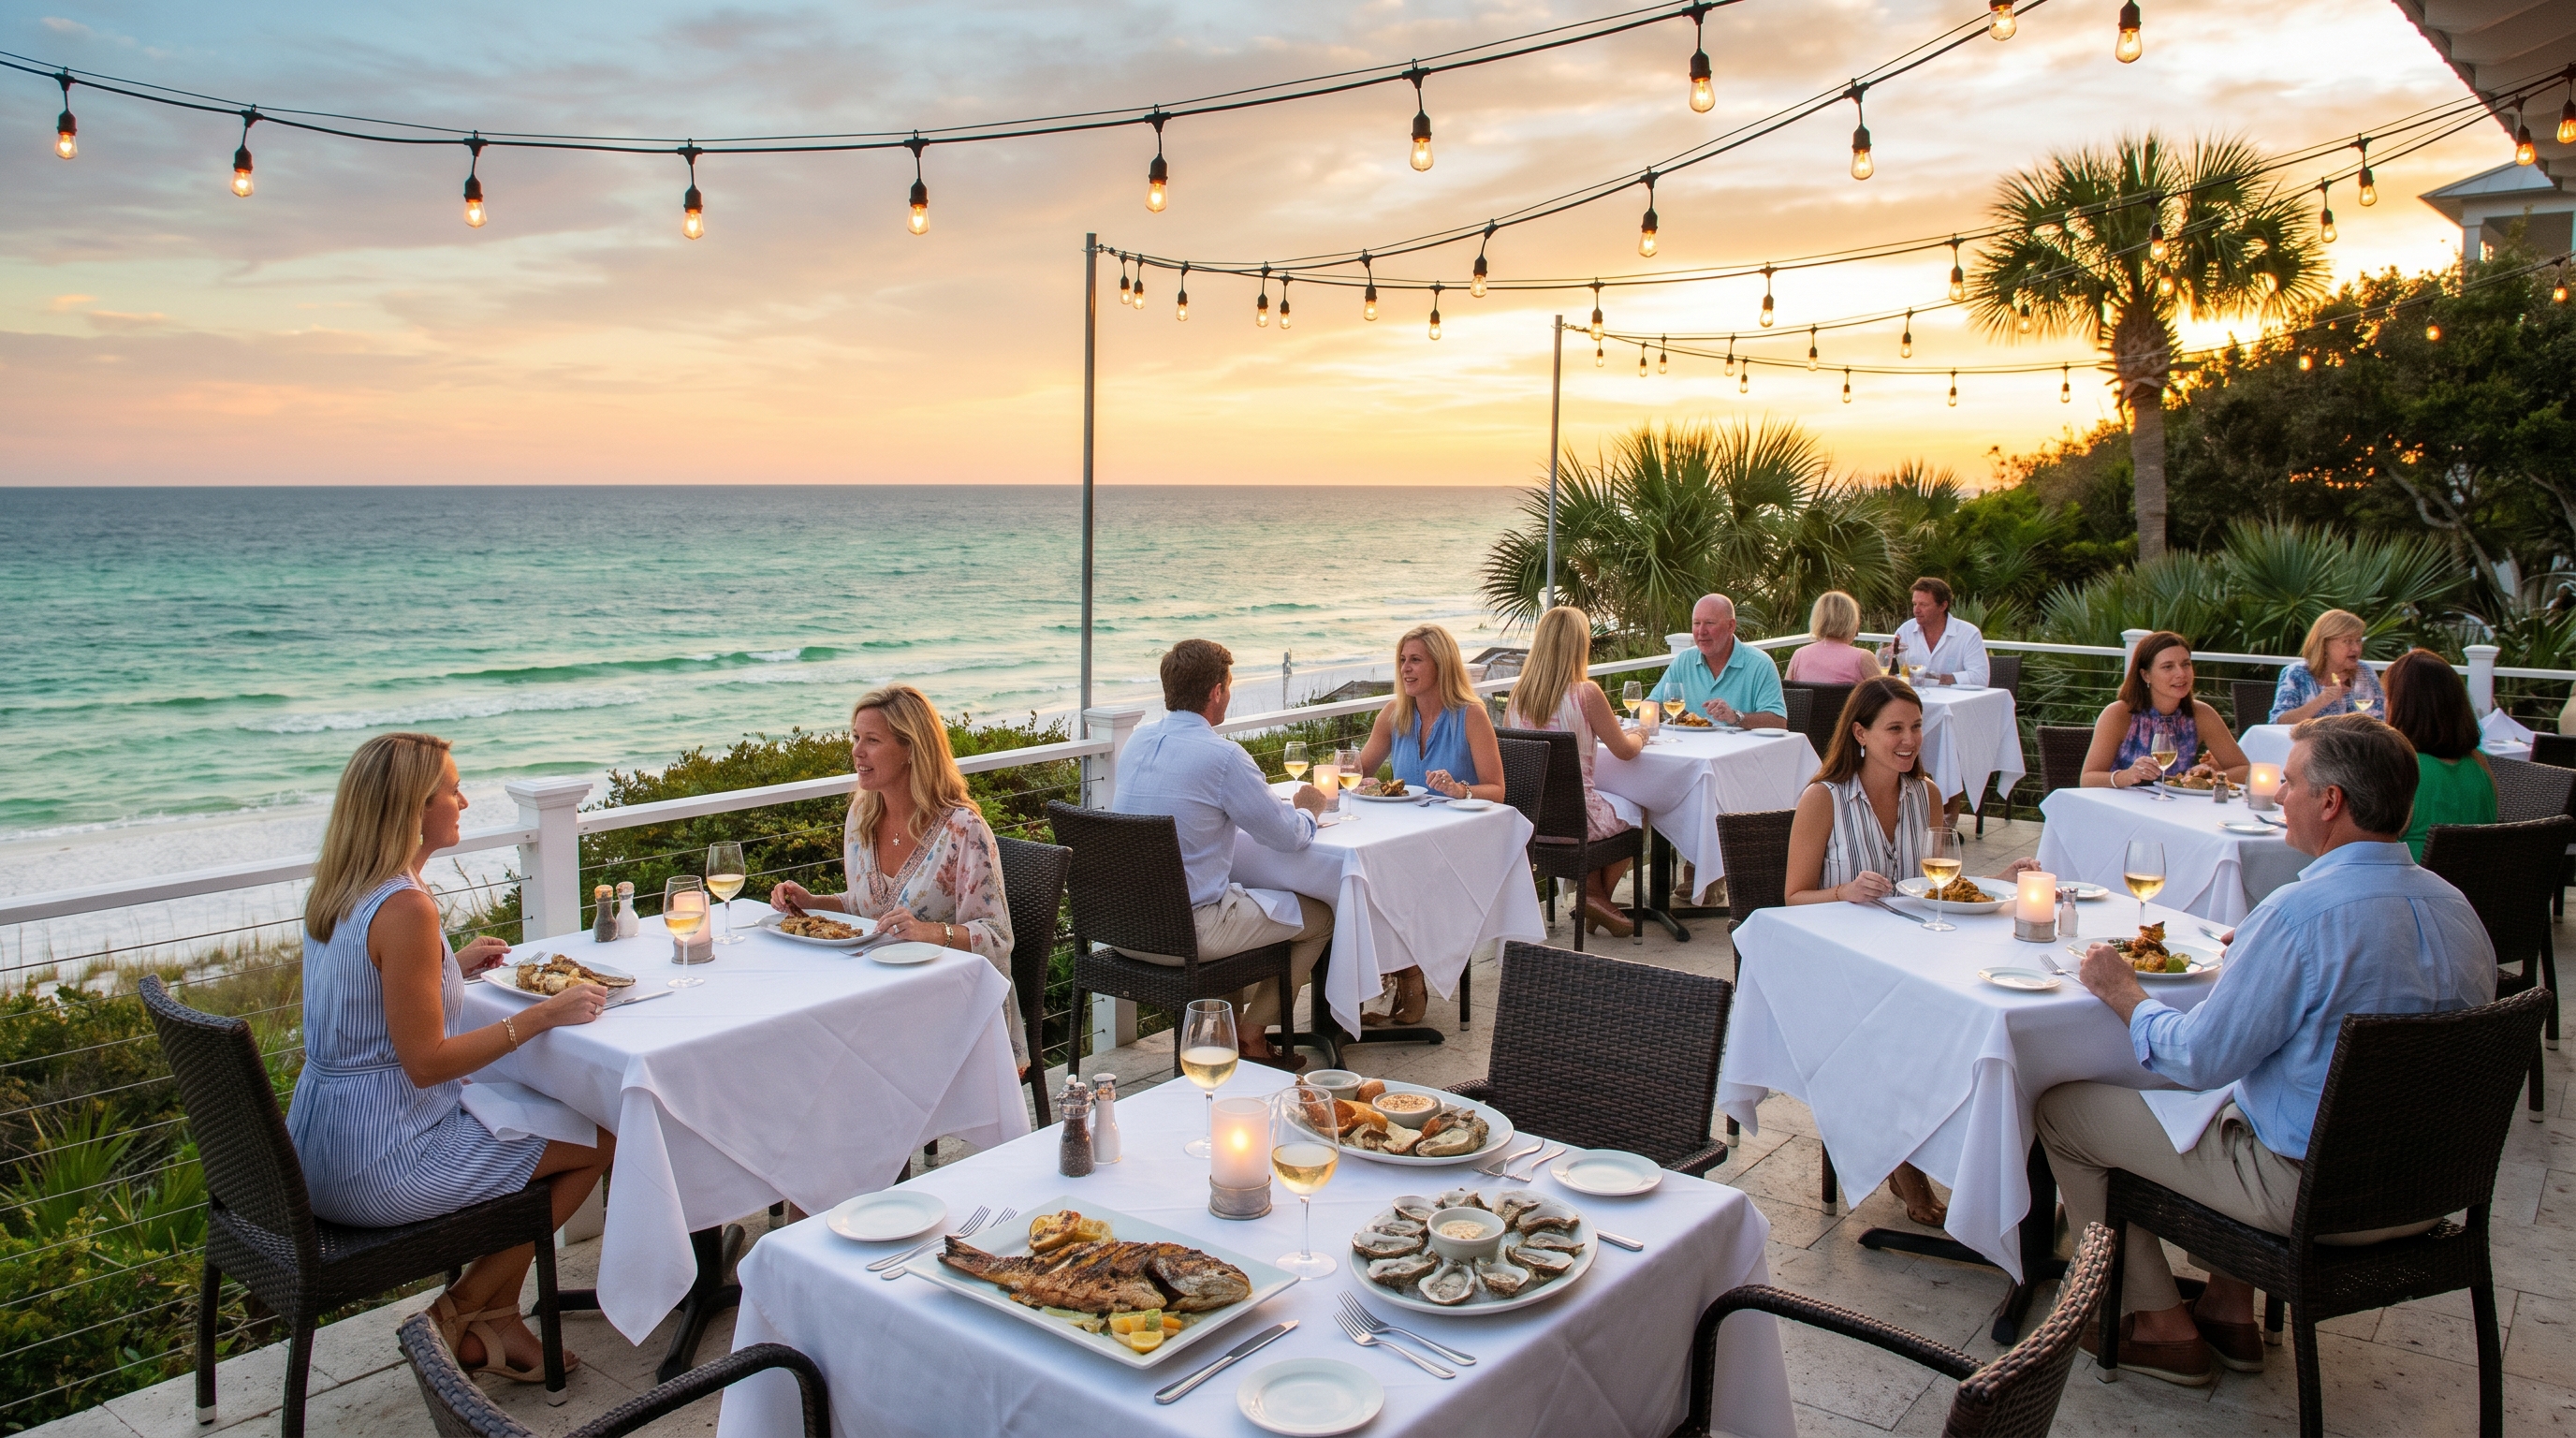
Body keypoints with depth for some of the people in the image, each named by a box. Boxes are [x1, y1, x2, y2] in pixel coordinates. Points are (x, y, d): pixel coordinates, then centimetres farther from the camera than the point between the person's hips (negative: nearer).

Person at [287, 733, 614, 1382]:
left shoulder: (337, 892, 5)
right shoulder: (404, 907, -24)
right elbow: (425, 1061, -23)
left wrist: (450, 967, 17)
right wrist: (543, 1014, -19)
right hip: (376, 1168, -10)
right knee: (603, 1140, 0)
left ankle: (496, 1316, 25)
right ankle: (461, 1312, 11)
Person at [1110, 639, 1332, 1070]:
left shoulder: (1137, 742, 6)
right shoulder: (1222, 756, -18)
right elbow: (1290, 837, -11)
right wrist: (1306, 808, 13)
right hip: (1185, 933, -8)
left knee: (1237, 903, 35)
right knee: (1321, 917, 11)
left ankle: (1226, 1027, 34)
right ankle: (1251, 1034, 16)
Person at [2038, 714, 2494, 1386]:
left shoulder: (2301, 913, -26)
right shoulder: (2457, 907, -1)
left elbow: (2200, 1059, -20)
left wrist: (2123, 992, -3)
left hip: (2311, 1192, -8)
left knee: (2060, 1107, 3)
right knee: (2227, 1101, 35)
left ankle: (2161, 1326, 15)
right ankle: (2230, 1310, 32)